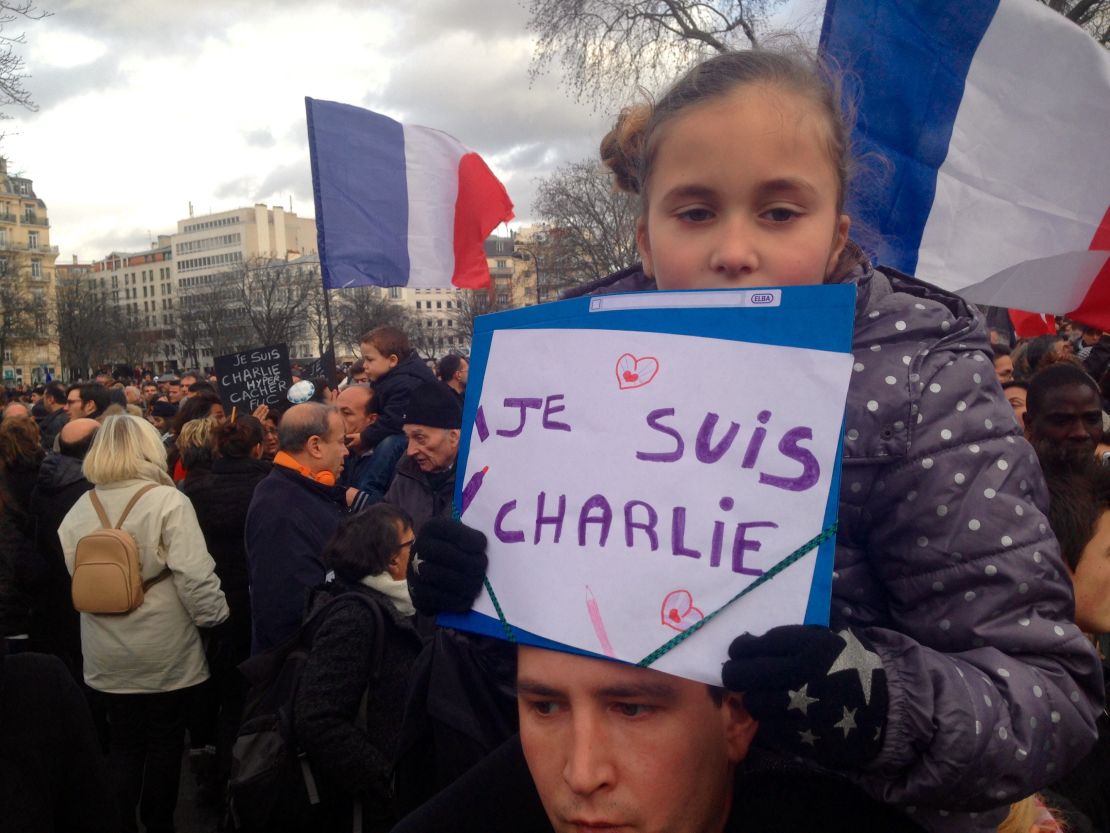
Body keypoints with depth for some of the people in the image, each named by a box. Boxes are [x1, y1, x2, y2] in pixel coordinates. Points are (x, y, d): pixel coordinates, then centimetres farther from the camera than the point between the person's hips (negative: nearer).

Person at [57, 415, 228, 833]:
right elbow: (195, 577, -21)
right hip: (165, 653, -4)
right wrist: (215, 617, -7)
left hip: (106, 656, 4)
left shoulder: (79, 509, 0)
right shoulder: (168, 501, -16)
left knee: (123, 741, 16)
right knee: (165, 739, 13)